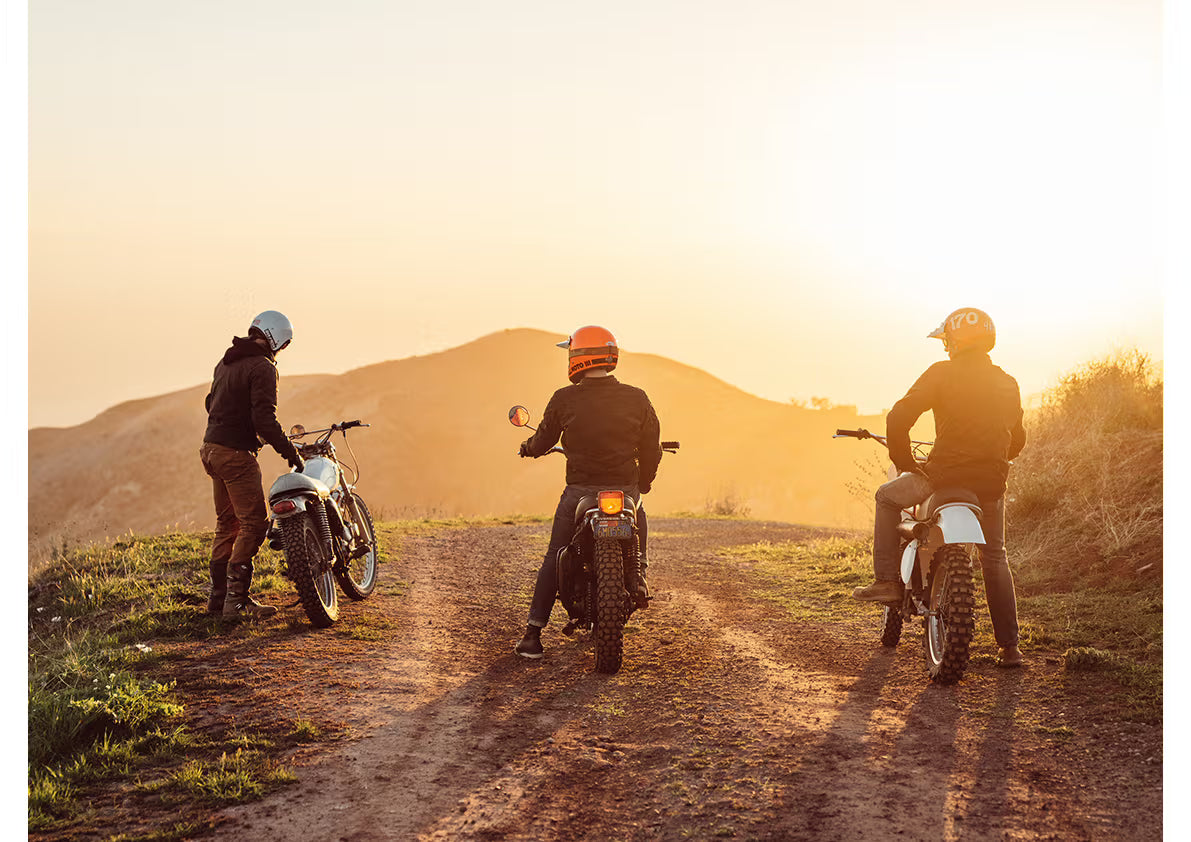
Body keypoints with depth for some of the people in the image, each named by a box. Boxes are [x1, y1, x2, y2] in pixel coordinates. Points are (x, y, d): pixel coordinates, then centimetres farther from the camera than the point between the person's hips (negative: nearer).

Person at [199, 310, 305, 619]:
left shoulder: (226, 362, 15)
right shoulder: (262, 368, -13)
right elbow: (264, 418, -22)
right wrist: (289, 451, -16)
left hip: (212, 448, 9)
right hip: (236, 454, -9)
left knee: (228, 524, 16)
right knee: (254, 523, -7)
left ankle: (218, 596, 18)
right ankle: (236, 599, -11)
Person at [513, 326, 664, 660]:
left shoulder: (564, 399, -8)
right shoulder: (637, 399, -4)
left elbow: (543, 442, 5)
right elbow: (651, 450, 4)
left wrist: (528, 447, 29)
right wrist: (644, 483, 23)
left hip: (579, 492, -1)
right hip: (626, 489, 1)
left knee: (554, 560, 12)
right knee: (639, 522, 36)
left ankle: (533, 634, 9)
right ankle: (638, 574, 16)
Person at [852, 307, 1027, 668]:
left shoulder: (942, 373, -5)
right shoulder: (1008, 384, 12)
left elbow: (899, 417, -11)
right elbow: (1017, 438, 21)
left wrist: (903, 459, 2)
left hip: (944, 474, -5)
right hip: (992, 483, 5)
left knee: (887, 497, 21)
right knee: (995, 559, 20)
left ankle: (887, 581, 11)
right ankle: (1009, 646, 18)